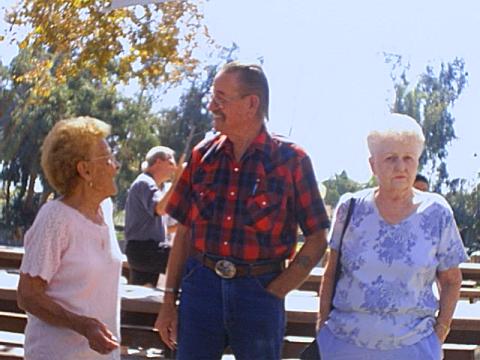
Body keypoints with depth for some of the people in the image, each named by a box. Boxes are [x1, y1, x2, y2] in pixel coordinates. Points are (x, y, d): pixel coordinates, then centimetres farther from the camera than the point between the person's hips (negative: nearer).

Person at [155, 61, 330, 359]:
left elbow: (317, 239, -2)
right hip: (200, 287, 3)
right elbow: (185, 232, 9)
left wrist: (275, 291, -9)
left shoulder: (291, 160, -4)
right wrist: (169, 300, 5)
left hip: (260, 293, -2)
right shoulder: (203, 155, 6)